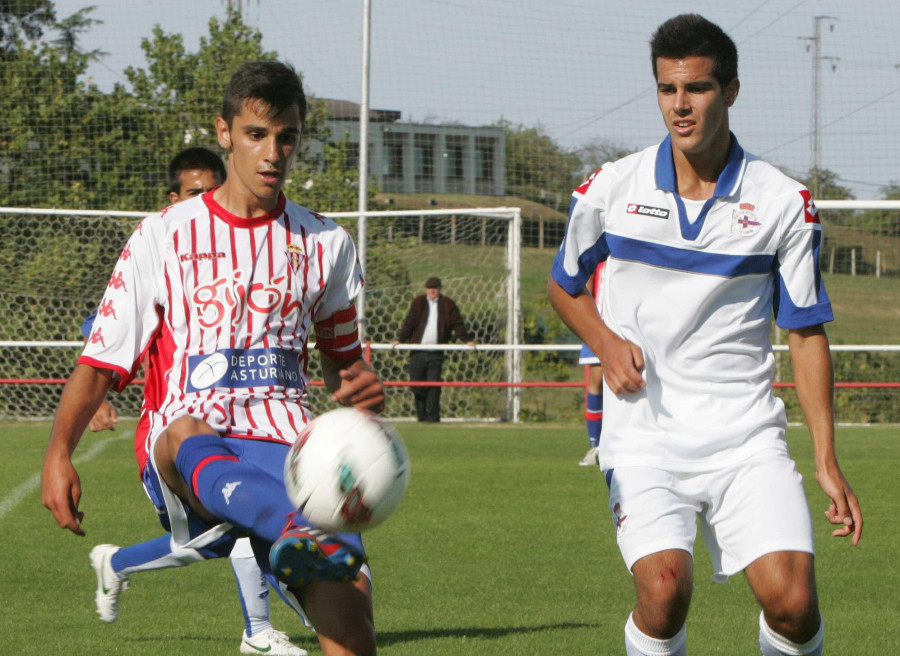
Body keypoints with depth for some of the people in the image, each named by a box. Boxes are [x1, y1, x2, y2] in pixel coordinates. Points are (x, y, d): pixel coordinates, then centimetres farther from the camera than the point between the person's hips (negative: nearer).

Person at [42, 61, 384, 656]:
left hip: (288, 447, 3)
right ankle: (300, 537, -72)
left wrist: (361, 389, 5)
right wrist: (59, 452, -7)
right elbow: (101, 363, 9)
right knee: (188, 436, -43)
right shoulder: (165, 237, 11)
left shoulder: (327, 244, 18)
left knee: (347, 602, -27)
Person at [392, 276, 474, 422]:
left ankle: (432, 417, -1)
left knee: (433, 386, -6)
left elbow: (458, 324, 7)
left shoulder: (448, 304, 6)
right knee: (417, 385, -2)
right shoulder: (418, 302, 7)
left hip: (436, 353, -1)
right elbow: (409, 322, 2)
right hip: (418, 352, 1)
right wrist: (400, 339, -9)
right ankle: (421, 415, 12)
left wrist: (467, 339, -4)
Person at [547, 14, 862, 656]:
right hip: (643, 435, 0)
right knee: (665, 588, -23)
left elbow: (807, 333, 6)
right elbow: (564, 285, 20)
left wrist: (828, 463, 1)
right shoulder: (612, 188, 3)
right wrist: (607, 344, -1)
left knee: (791, 597, -17)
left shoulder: (784, 203, 1)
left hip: (747, 434, 0)